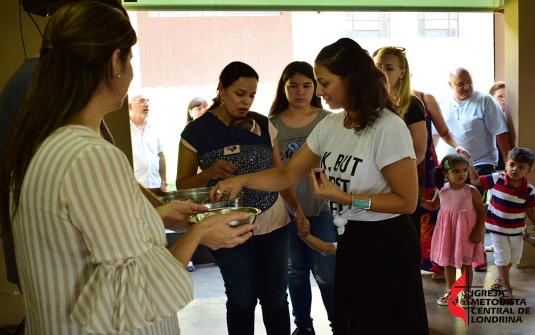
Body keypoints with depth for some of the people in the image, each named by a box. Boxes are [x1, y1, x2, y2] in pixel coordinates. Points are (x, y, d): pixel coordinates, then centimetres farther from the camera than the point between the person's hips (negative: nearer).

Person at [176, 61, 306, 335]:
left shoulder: (264, 125, 2)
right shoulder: (196, 132, -7)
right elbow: (182, 184, -3)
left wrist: (296, 208, 1)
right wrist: (209, 173, -22)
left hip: (273, 225, 3)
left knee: (276, 298, 12)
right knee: (242, 301, 11)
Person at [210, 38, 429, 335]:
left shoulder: (388, 127, -19)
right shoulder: (329, 125, 3)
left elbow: (407, 201, -17)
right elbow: (289, 173, 3)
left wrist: (344, 198, -22)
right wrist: (241, 180, -10)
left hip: (387, 248, -6)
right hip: (349, 244, 7)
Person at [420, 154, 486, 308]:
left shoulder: (471, 191, -13)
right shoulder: (441, 190, -4)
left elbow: (481, 211, -6)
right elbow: (434, 205, 12)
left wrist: (478, 231, -13)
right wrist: (421, 201, -7)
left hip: (465, 231, -3)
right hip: (446, 231, 3)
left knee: (465, 263, 8)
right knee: (447, 262, 13)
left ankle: (466, 293, 23)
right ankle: (449, 291, 28)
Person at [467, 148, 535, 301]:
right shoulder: (497, 179, -17)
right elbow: (475, 180, -9)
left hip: (516, 229, 3)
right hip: (497, 227, -3)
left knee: (513, 258, 20)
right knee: (503, 258, 4)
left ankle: (500, 279, 45)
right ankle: (506, 287, 19)